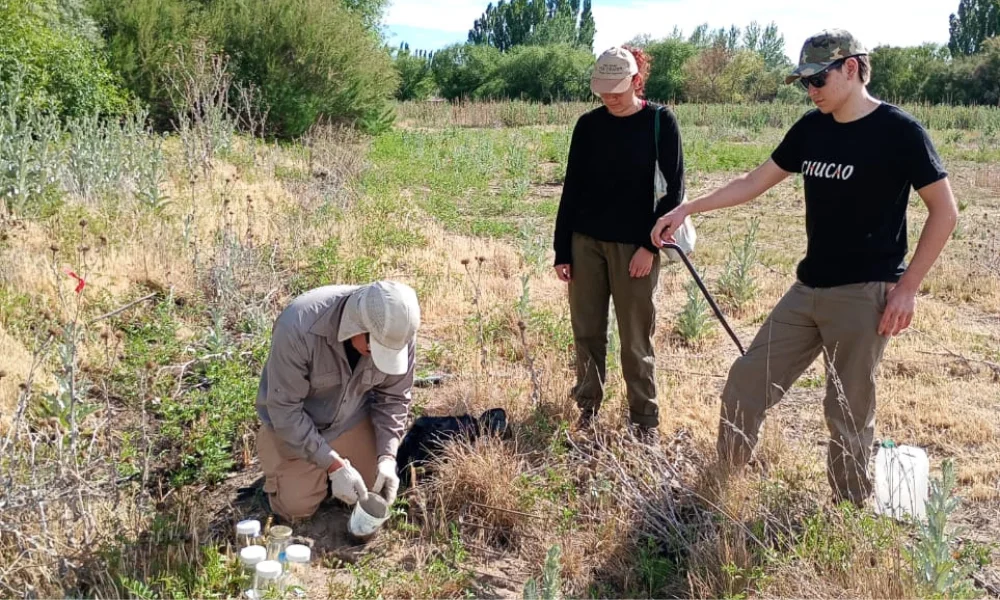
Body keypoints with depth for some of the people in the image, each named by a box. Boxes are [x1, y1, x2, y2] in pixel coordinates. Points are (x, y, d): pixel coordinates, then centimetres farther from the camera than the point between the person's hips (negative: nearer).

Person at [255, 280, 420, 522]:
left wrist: (387, 456, -21)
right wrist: (334, 465, -29)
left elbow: (393, 397, -9)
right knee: (297, 507, -6)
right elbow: (285, 409, -28)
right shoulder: (298, 327, -38)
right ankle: (272, 454, 23)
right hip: (293, 423, -3)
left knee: (375, 490, 2)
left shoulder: (397, 332, -25)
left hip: (352, 420, 3)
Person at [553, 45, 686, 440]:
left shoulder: (660, 122, -4)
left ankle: (645, 420, 14)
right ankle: (587, 407, 24)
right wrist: (561, 251, 4)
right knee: (587, 332, 9)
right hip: (585, 242, 3)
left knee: (635, 339, 1)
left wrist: (651, 245, -11)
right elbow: (572, 189, 7)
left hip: (634, 245, -3)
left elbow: (675, 189, -4)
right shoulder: (588, 125, 5)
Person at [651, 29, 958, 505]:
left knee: (847, 412, 1)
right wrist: (688, 209, 7)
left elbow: (944, 211, -8)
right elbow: (754, 183, 14)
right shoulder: (811, 128, 8)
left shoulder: (898, 130, -10)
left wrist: (907, 286, -13)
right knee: (746, 382, 7)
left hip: (864, 294, -7)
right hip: (808, 289, 7)